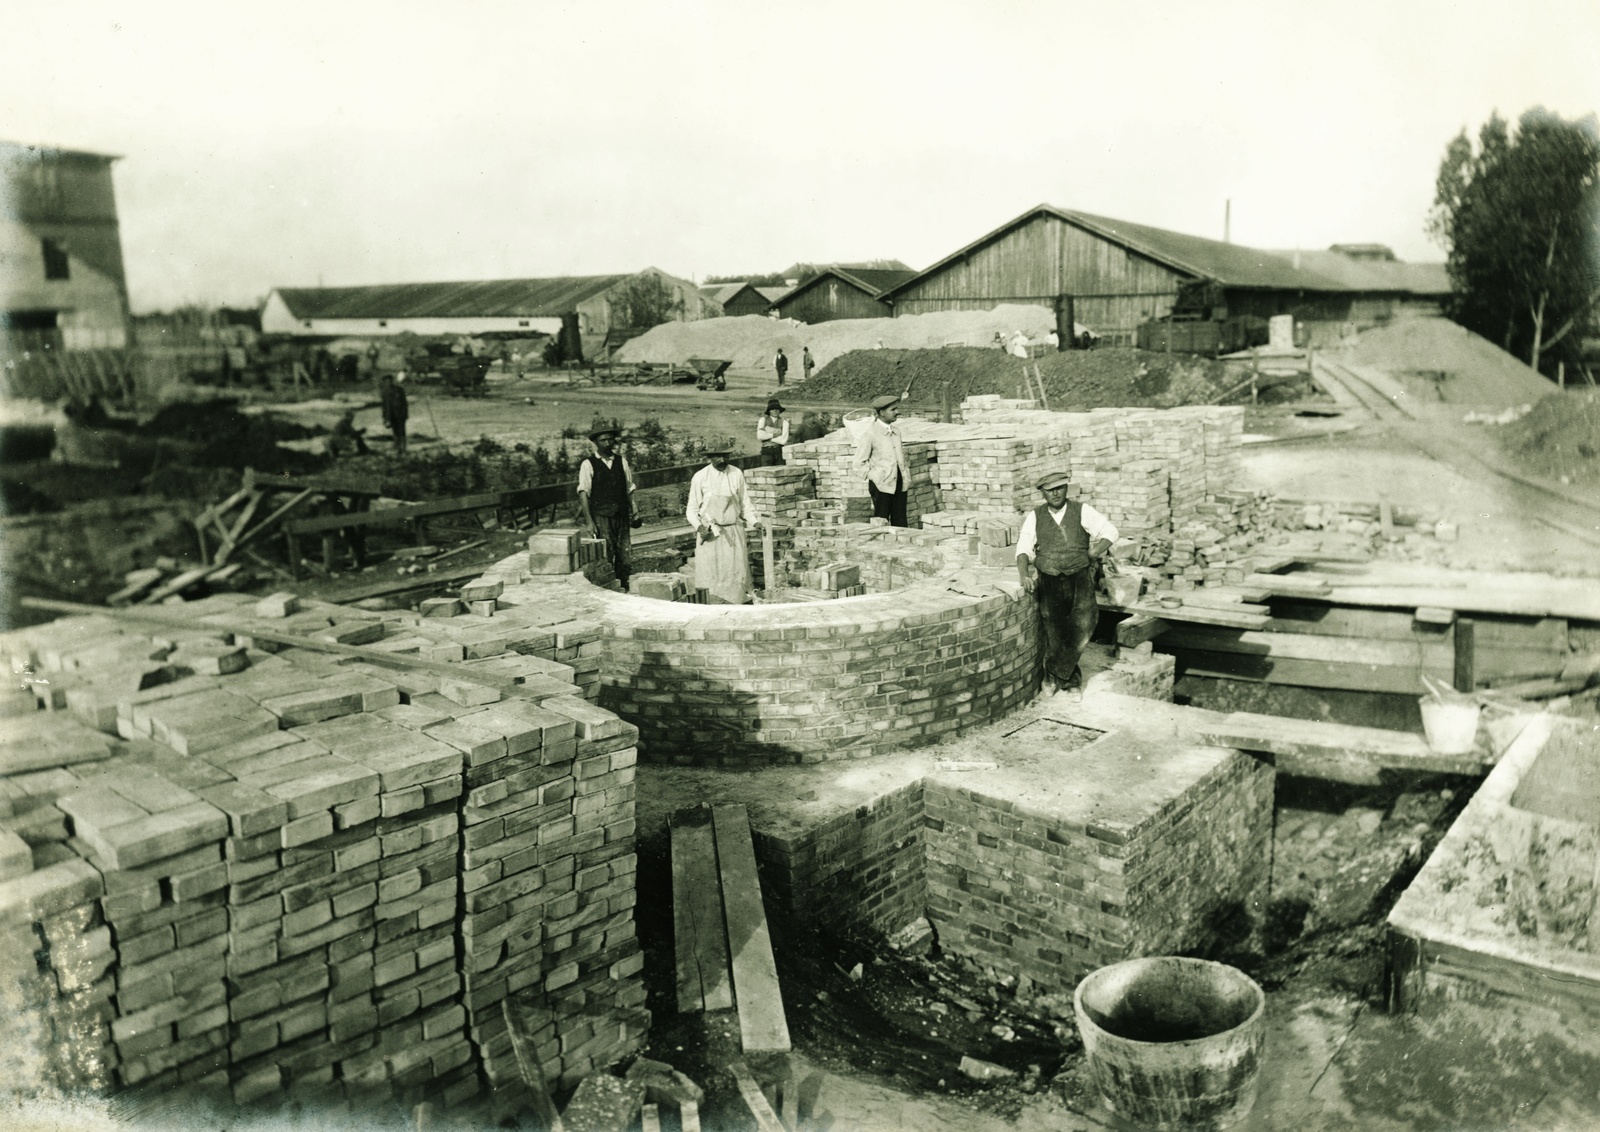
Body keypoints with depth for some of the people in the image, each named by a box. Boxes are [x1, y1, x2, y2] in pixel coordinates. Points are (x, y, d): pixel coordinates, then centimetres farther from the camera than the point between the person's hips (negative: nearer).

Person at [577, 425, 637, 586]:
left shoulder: (621, 461, 11)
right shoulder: (588, 464, -1)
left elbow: (629, 489, 14)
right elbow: (583, 493, -5)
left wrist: (632, 513, 6)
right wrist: (589, 521, -13)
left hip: (621, 515, 4)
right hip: (600, 516, -4)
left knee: (623, 556, 3)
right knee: (605, 557, -9)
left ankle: (624, 590, 14)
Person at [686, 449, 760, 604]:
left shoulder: (737, 474, 3)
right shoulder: (700, 477, -2)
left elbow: (745, 503, 11)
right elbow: (692, 508, 4)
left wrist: (754, 522, -3)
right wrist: (698, 526, -12)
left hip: (733, 533, 1)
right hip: (709, 534, -1)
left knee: (736, 573, -2)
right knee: (711, 575, -2)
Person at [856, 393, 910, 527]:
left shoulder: (896, 431, 11)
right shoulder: (871, 433, -8)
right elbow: (860, 461, -5)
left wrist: (906, 474, 11)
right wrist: (873, 474, -9)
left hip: (899, 481, 6)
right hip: (882, 484, -6)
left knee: (900, 521, 6)